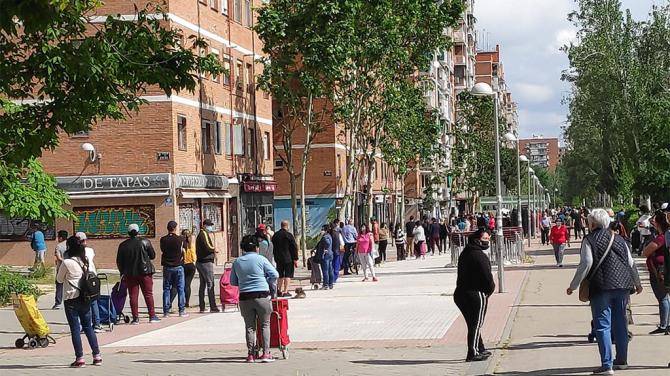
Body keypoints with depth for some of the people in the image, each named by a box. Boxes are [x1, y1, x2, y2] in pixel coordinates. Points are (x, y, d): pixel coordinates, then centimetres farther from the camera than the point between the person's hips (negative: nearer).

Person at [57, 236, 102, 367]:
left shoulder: (67, 263, -13)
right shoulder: (85, 261, 4)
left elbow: (59, 279, -1)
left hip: (71, 299, -6)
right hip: (85, 298, 6)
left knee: (75, 328, 0)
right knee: (88, 327, 14)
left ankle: (80, 358, 0)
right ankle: (97, 356, 14)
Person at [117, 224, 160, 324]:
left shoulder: (123, 245, 1)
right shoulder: (145, 242, -4)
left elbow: (119, 262, 4)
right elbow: (153, 255, 3)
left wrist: (123, 272, 17)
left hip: (130, 274, 1)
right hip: (145, 272, -1)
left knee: (133, 296, 4)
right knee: (148, 294, 6)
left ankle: (135, 318, 1)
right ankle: (152, 316, 6)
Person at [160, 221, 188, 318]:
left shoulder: (163, 240, -2)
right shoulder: (180, 239, -7)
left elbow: (162, 250, 9)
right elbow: (183, 251, 3)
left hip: (167, 267, 2)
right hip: (178, 266, -2)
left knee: (166, 289, 6)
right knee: (180, 288, 4)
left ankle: (166, 311, 4)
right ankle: (182, 311, 2)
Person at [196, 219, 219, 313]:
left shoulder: (201, 234, 19)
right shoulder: (204, 234, -11)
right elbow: (208, 247, -21)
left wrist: (213, 250, 3)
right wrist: (215, 249, -2)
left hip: (200, 262, 10)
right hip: (206, 262, -10)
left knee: (202, 285, 11)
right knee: (210, 284, -8)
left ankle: (202, 307, 13)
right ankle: (213, 307, -9)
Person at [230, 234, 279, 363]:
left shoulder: (237, 262, 5)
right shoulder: (261, 259, -4)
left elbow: (233, 282, 11)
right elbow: (275, 275, -5)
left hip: (245, 298, 2)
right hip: (262, 295, -2)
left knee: (249, 326, 10)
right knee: (265, 325, 7)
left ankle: (250, 354, 9)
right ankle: (266, 353, 3)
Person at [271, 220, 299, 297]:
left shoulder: (275, 235, 8)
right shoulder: (289, 235, -10)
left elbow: (273, 247, 15)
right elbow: (294, 247, -10)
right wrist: (295, 259, -5)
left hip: (278, 259, 6)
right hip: (288, 259, -6)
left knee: (280, 275, 14)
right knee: (288, 275, -2)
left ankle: (280, 291, 15)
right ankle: (285, 291, -7)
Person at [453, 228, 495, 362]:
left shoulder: (465, 253, 14)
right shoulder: (479, 256, -16)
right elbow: (487, 277, -20)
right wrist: (490, 289, 0)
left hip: (461, 293, 9)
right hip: (476, 295, -9)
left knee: (473, 324, 18)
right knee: (476, 324, -1)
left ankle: (480, 350, 28)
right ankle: (473, 354, 0)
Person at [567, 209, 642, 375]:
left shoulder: (589, 240, -4)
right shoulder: (618, 239, 13)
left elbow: (586, 264, -13)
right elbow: (631, 263, 16)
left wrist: (573, 286, -7)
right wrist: (637, 283, 30)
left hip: (601, 287, -6)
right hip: (622, 286, 6)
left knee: (602, 325, -4)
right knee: (620, 323, 17)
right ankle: (621, 360, 26)